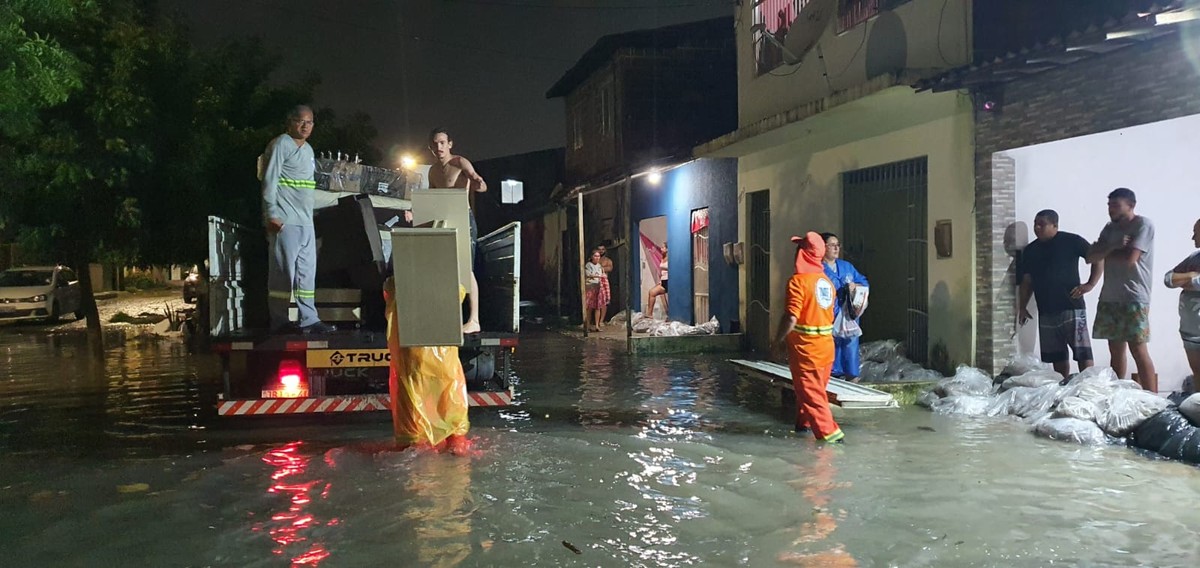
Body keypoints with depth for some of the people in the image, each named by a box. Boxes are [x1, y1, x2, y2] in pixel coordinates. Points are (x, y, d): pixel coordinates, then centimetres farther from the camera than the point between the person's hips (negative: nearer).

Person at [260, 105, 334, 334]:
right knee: (283, 272, -5)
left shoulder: (308, 149, 20)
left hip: (306, 221, 8)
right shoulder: (281, 144, -5)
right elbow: (269, 180, -11)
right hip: (284, 221, -8)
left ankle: (308, 319, 12)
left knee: (307, 272, 8)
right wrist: (271, 214, -18)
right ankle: (280, 322, 0)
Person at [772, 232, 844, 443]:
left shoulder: (799, 281, -17)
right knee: (816, 389, 20)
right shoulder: (827, 281, 8)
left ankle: (829, 432, -3)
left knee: (810, 392, 0)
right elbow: (827, 312, 13)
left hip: (804, 348, -8)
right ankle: (803, 424, 35)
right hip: (826, 345, 8)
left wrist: (778, 341, -11)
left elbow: (791, 317, -23)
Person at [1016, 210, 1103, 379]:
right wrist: (1022, 307, 10)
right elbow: (1027, 281, 16)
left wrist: (1090, 284, -11)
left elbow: (1098, 259, -2)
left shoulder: (1071, 241, -3)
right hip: (1046, 311, 5)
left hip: (1072, 307, -5)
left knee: (1082, 352, -8)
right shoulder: (1030, 250, 12)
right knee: (1057, 355, 10)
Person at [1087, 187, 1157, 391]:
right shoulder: (1110, 228, 14)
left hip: (1134, 298, -7)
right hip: (1109, 298, 7)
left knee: (1138, 351, -11)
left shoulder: (1143, 225, -7)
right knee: (1116, 351, 10)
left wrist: (1104, 253, -1)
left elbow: (1129, 259, -18)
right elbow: (1090, 256, 6)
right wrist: (1113, 247, -11)